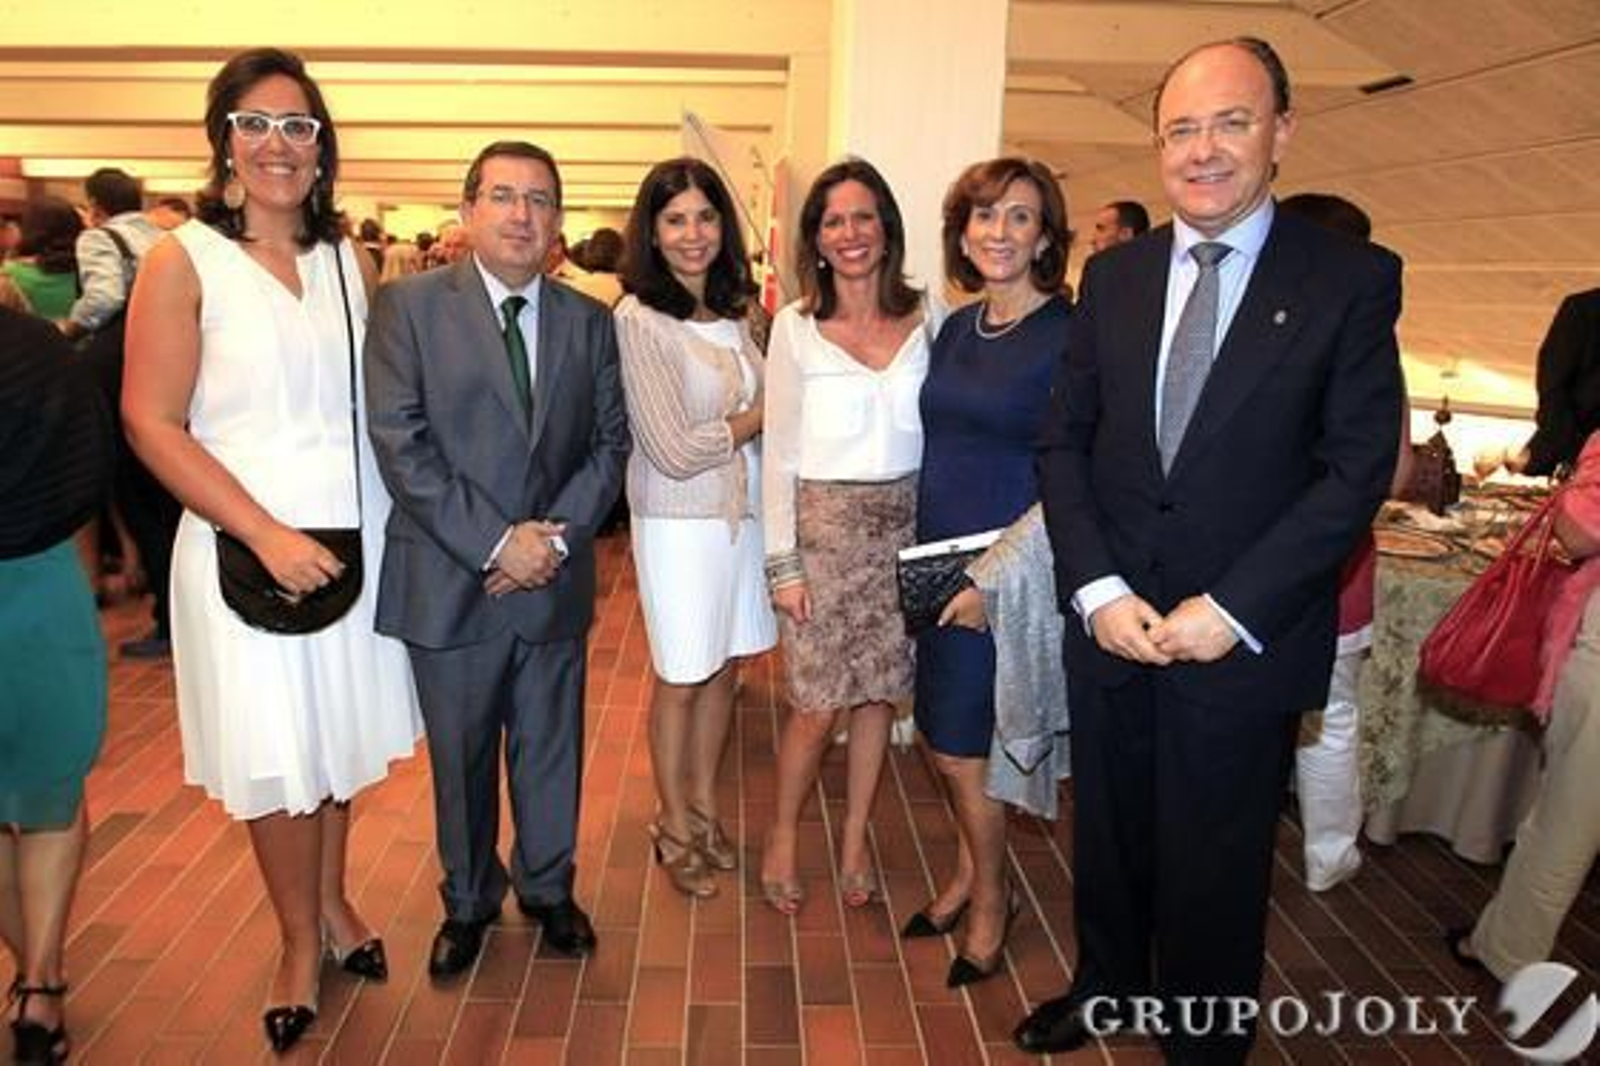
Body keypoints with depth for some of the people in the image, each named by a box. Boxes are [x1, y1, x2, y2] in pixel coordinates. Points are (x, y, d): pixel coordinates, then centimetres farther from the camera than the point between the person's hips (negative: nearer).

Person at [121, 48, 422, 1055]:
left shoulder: (351, 261, 7)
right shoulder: (183, 260, -5)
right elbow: (152, 423, -10)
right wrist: (267, 533, -17)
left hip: (357, 535, 4)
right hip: (248, 548, -3)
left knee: (344, 738, 16)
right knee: (277, 758, 7)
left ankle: (334, 900, 38)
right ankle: (300, 943, 29)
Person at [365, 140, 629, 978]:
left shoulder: (589, 321, 5)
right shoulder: (409, 305, -5)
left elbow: (610, 440, 4)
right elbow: (399, 442, -12)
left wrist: (558, 534, -11)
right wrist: (495, 541, -17)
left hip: (556, 580, 2)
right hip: (449, 580, -2)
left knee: (550, 748, 16)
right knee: (460, 755, 14)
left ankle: (549, 888, 38)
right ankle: (467, 901, 37)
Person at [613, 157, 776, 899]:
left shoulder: (735, 311, 5)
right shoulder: (638, 320, -15)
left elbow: (760, 406, 10)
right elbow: (675, 452, -17)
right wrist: (766, 413, -8)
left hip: (744, 510, 6)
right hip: (681, 523, -5)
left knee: (724, 668, 15)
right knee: (682, 680, 9)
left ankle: (704, 806, 36)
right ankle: (675, 829, 29)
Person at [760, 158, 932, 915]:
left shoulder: (923, 318, 3)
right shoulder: (795, 327, -3)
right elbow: (780, 452, -3)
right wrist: (782, 562, -6)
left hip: (905, 522, 3)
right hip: (825, 523, -3)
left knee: (880, 690, 11)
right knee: (819, 704, 1)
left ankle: (855, 836, 30)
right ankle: (783, 835, 25)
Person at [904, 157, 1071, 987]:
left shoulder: (1071, 335, -12)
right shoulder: (956, 328, 9)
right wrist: (918, 547, 8)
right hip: (936, 559, 6)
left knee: (962, 747, 3)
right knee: (948, 735, 16)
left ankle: (989, 903, 27)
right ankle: (971, 873, 39)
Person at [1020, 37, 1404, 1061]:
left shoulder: (1353, 278, -5)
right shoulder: (1114, 274, 5)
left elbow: (1358, 469, -9)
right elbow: (1066, 441, 3)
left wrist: (1231, 611, -15)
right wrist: (1097, 589, -8)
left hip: (1244, 639, -3)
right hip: (1109, 623, 3)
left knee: (1216, 862, 13)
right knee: (1109, 832, 19)